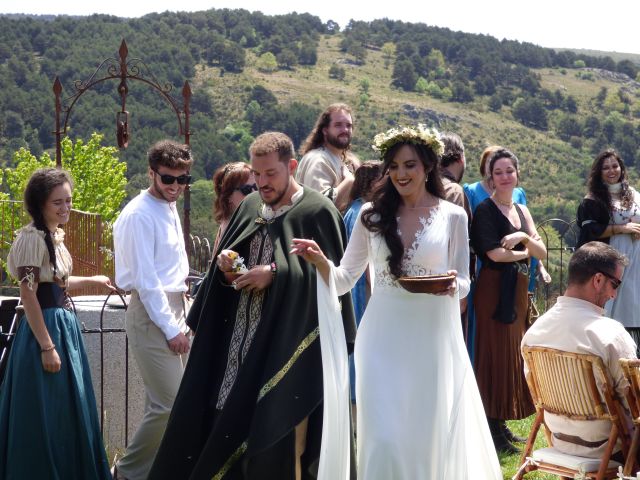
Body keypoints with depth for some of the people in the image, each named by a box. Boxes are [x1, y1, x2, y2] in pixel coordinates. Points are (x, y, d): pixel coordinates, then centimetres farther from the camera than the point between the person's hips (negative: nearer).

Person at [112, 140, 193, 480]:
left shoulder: (169, 208, 14)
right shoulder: (140, 215, -14)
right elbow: (145, 279, -17)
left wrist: (180, 320, 13)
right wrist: (171, 329, -15)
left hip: (173, 311, 9)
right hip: (151, 315, -9)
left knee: (163, 402, 12)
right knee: (169, 404, -9)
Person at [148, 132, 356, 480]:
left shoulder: (317, 212, -7)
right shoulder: (250, 206, 11)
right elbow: (228, 264, 20)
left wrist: (274, 274, -16)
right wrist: (225, 264, -3)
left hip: (285, 340, -6)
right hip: (239, 335, 6)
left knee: (274, 435, -4)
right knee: (227, 417, 7)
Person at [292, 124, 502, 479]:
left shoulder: (452, 216, 2)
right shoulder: (372, 215, 4)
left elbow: (464, 283, 6)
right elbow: (344, 280, 6)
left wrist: (453, 285, -18)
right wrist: (321, 262, -15)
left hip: (433, 336, 0)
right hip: (384, 337, 0)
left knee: (430, 433, 9)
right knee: (383, 439, -5)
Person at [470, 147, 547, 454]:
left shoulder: (522, 211, 15)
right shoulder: (485, 210, -6)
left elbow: (541, 252, 7)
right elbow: (494, 252, -17)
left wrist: (524, 238, -13)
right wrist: (524, 251, -1)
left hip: (518, 290, 7)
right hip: (495, 289, -7)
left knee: (512, 355, 9)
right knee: (495, 355, -6)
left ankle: (502, 425, 17)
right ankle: (492, 431, -2)